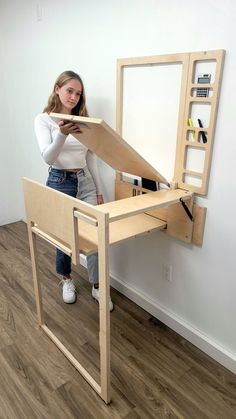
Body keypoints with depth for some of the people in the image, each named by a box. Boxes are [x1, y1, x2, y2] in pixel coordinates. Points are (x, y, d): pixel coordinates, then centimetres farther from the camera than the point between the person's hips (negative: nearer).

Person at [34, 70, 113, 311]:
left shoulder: (82, 120, 8)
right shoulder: (43, 119, -5)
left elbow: (91, 158, 10)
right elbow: (48, 158, -19)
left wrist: (99, 191, 8)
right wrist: (62, 134, -38)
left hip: (85, 182, 4)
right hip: (59, 182, -3)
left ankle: (97, 287, 14)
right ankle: (66, 279, 35)